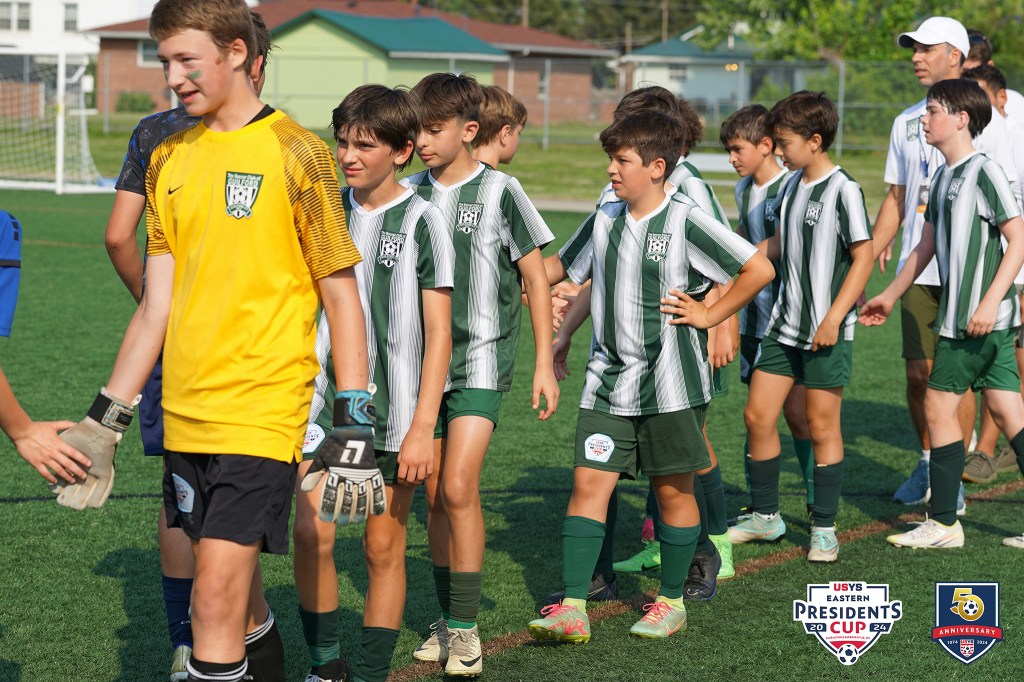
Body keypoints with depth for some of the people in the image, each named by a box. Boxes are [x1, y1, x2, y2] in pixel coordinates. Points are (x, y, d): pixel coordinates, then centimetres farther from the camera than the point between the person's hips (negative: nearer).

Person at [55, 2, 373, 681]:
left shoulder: (295, 153, -5)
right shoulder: (169, 160, 11)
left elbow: (342, 296, -5)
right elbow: (157, 305, 14)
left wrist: (355, 430, -10)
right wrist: (105, 422, 11)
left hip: (263, 413, -6)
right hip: (186, 417, 6)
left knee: (217, 599, -12)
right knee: (238, 598, 13)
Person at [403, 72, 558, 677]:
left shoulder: (500, 191, -5)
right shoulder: (410, 193, 6)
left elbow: (536, 278, -1)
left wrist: (545, 365, -3)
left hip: (481, 361, -4)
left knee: (458, 487, -15)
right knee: (435, 495, 6)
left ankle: (466, 628, -7)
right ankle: (448, 620, 17)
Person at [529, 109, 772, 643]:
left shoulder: (686, 222, -10)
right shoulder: (604, 220, 7)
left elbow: (760, 269, -9)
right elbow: (562, 268, 24)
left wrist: (710, 315, -6)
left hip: (669, 383, -5)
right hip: (608, 379, 5)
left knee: (673, 490, 7)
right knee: (588, 483, -3)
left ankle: (672, 600, 22)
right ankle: (571, 608, -4)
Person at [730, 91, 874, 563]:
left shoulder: (843, 191, -13)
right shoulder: (792, 186, 10)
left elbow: (864, 255, -15)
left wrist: (834, 318, -19)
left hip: (826, 331, -8)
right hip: (784, 323, 8)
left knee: (822, 426, 1)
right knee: (758, 415, 7)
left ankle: (824, 529, 12)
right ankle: (765, 516, 22)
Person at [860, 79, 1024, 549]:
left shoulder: (984, 172, -13)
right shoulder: (944, 178, 14)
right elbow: (927, 245, 24)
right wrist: (890, 296, 30)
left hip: (983, 318, -8)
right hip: (959, 314, 8)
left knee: (939, 404, -3)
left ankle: (944, 524, 4)